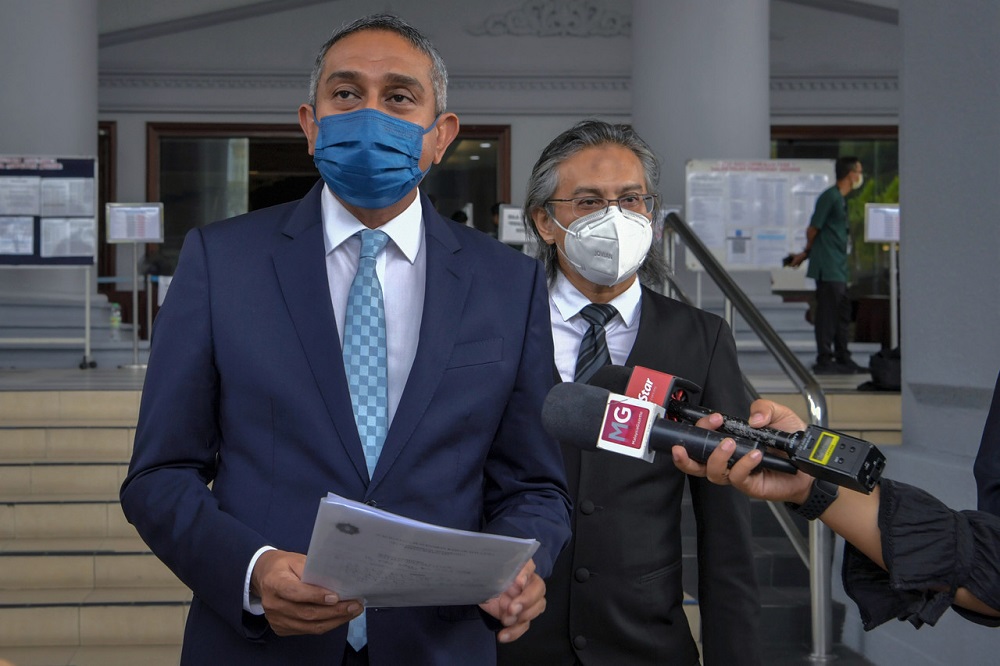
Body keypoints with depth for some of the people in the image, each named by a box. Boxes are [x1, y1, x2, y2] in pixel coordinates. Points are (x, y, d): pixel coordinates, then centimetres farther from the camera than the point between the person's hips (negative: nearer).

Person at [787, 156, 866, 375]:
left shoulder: (841, 199, 17)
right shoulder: (830, 196, -13)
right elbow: (813, 229, -12)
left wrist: (806, 254, 14)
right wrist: (807, 252, 4)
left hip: (838, 266, 10)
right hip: (827, 266, -10)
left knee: (843, 312, 13)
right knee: (827, 312, -6)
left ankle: (843, 359, 20)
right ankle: (824, 360, -2)